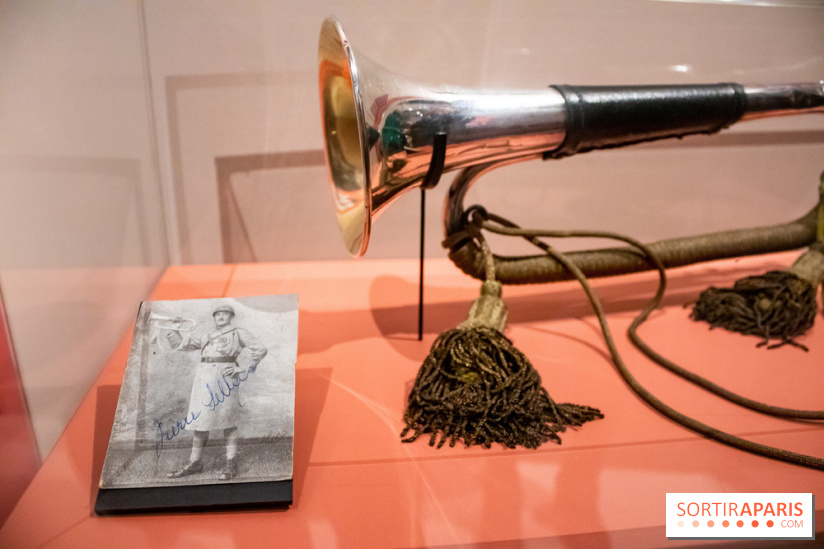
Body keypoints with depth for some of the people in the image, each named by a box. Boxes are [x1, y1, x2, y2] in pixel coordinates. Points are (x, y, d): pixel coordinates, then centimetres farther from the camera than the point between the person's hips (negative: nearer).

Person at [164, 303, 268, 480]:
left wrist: (242, 368, -9)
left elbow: (261, 349, -2)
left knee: (227, 419, -4)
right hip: (205, 378, 5)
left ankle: (231, 464, 1)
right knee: (201, 419, 6)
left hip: (224, 377, -5)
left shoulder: (239, 333, 7)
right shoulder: (209, 337, 25)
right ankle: (195, 462, 14)